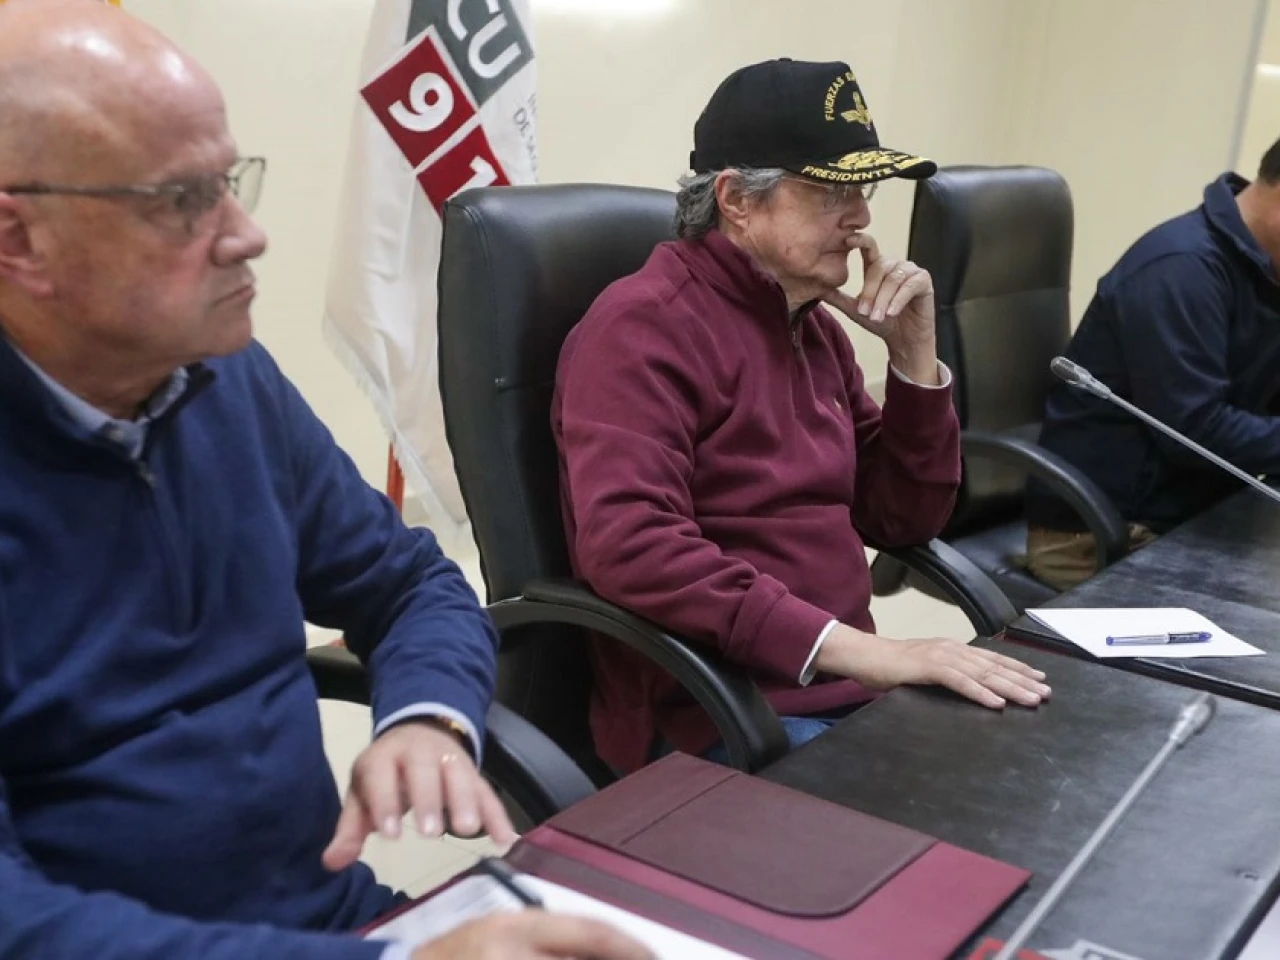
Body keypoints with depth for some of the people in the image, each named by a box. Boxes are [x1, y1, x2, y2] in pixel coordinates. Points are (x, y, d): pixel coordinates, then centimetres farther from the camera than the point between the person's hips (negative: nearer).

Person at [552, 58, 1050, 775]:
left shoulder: (814, 326, 13)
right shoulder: (645, 325, -12)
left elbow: (903, 521, 14)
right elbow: (628, 545, -27)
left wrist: (913, 353, 1)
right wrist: (852, 648, -30)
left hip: (847, 689, 8)